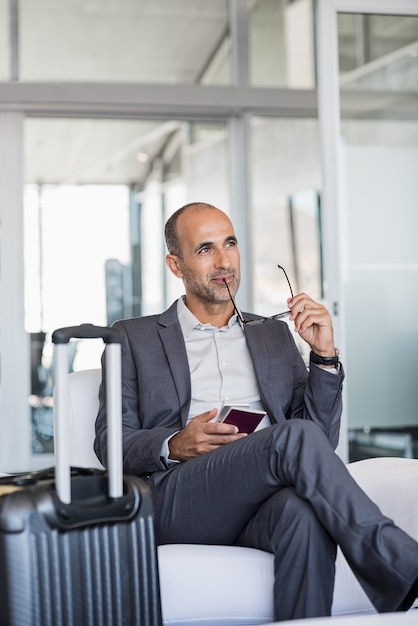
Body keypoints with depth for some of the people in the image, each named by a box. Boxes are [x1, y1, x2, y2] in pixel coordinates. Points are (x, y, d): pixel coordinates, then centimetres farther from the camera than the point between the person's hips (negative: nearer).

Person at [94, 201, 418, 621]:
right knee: (295, 437, -31)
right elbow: (109, 442, 9)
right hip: (179, 501, -2)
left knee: (305, 512, -38)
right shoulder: (134, 338, 19)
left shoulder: (274, 334, 26)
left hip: (266, 505, 3)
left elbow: (323, 439, 18)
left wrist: (325, 354, 4)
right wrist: (175, 445, -10)